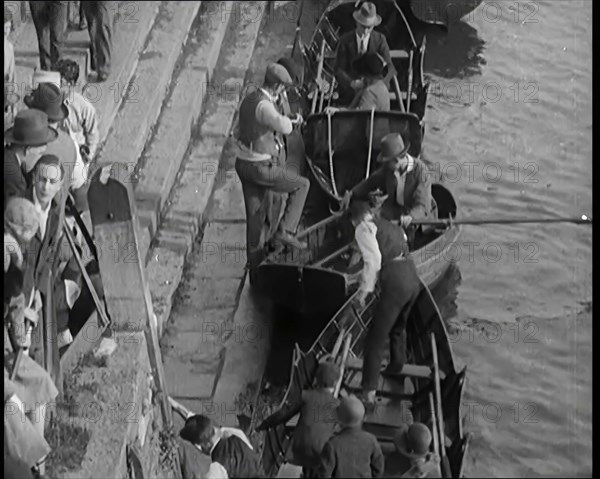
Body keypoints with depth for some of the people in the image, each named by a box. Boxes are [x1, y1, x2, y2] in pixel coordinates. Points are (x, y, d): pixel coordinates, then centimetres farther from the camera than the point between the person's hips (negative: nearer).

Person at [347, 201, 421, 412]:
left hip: (395, 282, -8)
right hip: (413, 278, 8)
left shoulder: (363, 229, 0)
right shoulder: (392, 226, 25)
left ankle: (368, 394, -9)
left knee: (375, 339, -4)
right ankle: (396, 367, 54)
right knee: (398, 327, 32)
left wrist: (364, 289, -6)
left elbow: (373, 260, -12)